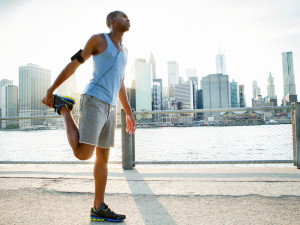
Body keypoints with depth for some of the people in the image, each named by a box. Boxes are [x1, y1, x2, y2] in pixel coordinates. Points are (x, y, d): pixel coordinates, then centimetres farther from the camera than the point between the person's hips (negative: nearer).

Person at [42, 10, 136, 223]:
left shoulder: (124, 51, 25)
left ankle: (98, 209, 12)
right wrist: (50, 91, 4)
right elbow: (73, 64, 4)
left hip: (109, 107, 8)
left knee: (103, 157, 5)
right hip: (94, 101, -7)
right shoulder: (98, 39, 4)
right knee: (83, 154, -14)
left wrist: (129, 114, 22)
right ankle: (64, 108, 8)